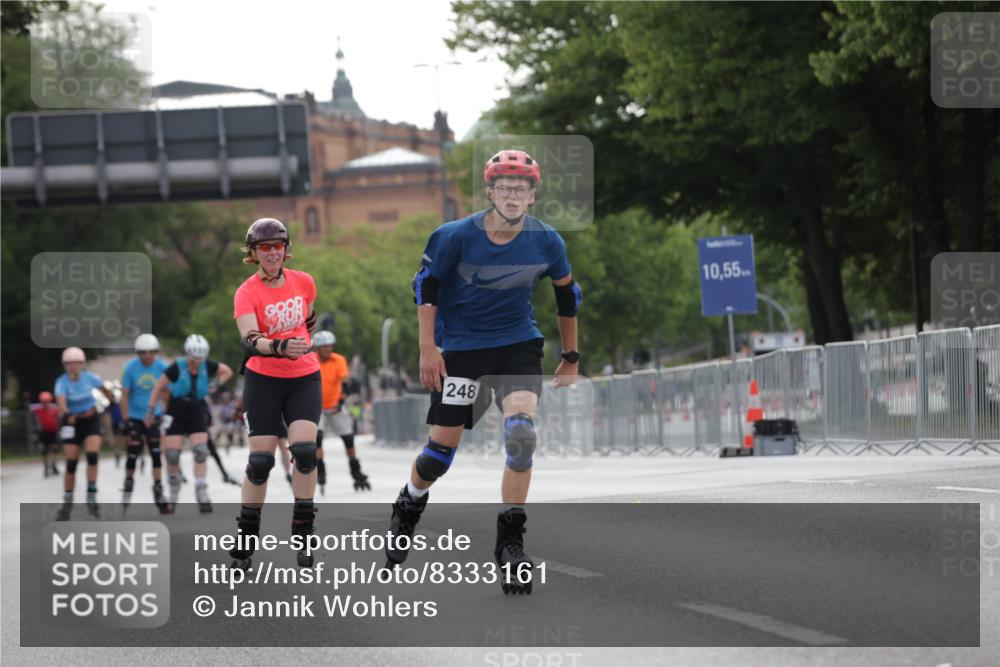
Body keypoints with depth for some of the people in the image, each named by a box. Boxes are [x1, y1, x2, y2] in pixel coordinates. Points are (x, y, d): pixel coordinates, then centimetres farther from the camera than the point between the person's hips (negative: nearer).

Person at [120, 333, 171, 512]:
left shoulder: (162, 367, -7)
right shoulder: (131, 367, -11)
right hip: (134, 417, -1)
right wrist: (125, 420, -12)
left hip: (154, 416, 1)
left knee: (157, 454, -6)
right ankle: (128, 482, 24)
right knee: (132, 454, 0)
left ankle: (159, 492, -1)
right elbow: (124, 395, -8)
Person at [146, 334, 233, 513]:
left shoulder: (207, 366, -11)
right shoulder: (176, 369, -19)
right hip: (176, 415, -2)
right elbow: (158, 389, -10)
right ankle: (173, 494, 15)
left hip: (197, 414, 2)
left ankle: (202, 495, -11)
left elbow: (227, 371, 8)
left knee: (201, 451, -12)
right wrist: (150, 412, -7)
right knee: (172, 454, -4)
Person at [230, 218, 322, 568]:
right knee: (260, 459, -4)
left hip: (304, 378, 2)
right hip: (263, 381, -2)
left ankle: (302, 534, -5)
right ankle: (246, 539, 10)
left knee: (304, 450, -15)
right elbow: (250, 340, -29)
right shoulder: (247, 293, -12)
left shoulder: (304, 282, 0)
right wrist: (279, 347, -46)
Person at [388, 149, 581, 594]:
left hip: (519, 345, 1)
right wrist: (428, 349, -7)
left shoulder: (546, 242, -8)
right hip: (462, 347, -1)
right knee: (442, 448, 1)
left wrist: (571, 357, 15)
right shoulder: (456, 236, -16)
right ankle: (407, 509, 35)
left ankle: (511, 542, -11)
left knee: (521, 433, -21)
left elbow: (567, 294, 9)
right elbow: (426, 285, -3)